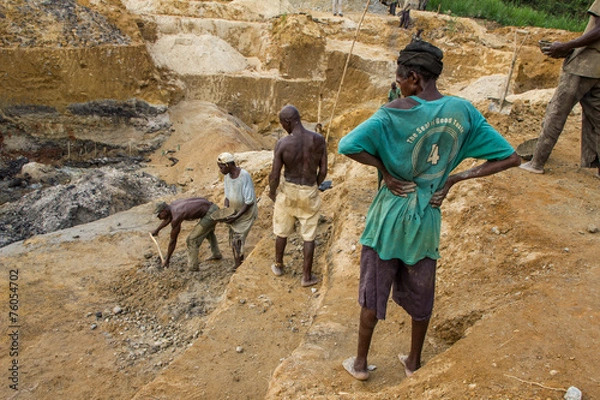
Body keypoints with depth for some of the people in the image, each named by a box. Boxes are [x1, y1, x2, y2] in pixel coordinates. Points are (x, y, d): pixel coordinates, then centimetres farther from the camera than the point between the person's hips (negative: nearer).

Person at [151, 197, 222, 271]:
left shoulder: (176, 218, -16)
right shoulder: (173, 205, 8)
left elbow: (173, 241, -7)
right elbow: (168, 218, 32)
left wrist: (167, 260, 6)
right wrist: (157, 230, 47)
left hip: (210, 214, -10)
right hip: (213, 207, 10)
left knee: (192, 240, 0)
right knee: (208, 231, 36)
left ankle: (192, 266, 14)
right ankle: (217, 254, 51)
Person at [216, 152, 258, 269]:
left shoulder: (245, 176, -27)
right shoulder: (227, 176, -5)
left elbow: (250, 202, -24)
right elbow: (227, 196, 5)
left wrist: (236, 216, -25)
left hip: (246, 213, -6)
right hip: (235, 212, 6)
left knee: (238, 240, -5)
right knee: (233, 239, 10)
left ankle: (238, 266, 10)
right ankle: (238, 264, 26)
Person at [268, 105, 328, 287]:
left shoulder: (282, 143, -18)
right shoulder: (319, 139, -12)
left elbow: (274, 175, -13)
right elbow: (323, 171, -6)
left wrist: (271, 192, 7)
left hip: (288, 190, 0)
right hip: (310, 193, 1)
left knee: (282, 231, 20)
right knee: (309, 235, 13)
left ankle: (278, 265, 39)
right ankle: (306, 276, 22)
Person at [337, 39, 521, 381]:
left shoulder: (396, 112, -17)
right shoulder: (463, 111, -4)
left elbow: (347, 146, -29)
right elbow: (511, 158, 0)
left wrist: (384, 169, -15)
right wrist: (456, 178, -2)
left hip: (390, 217, -3)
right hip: (428, 220, 4)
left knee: (373, 293, 14)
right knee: (421, 295, 21)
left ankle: (360, 363, 30)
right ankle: (414, 362, 40)